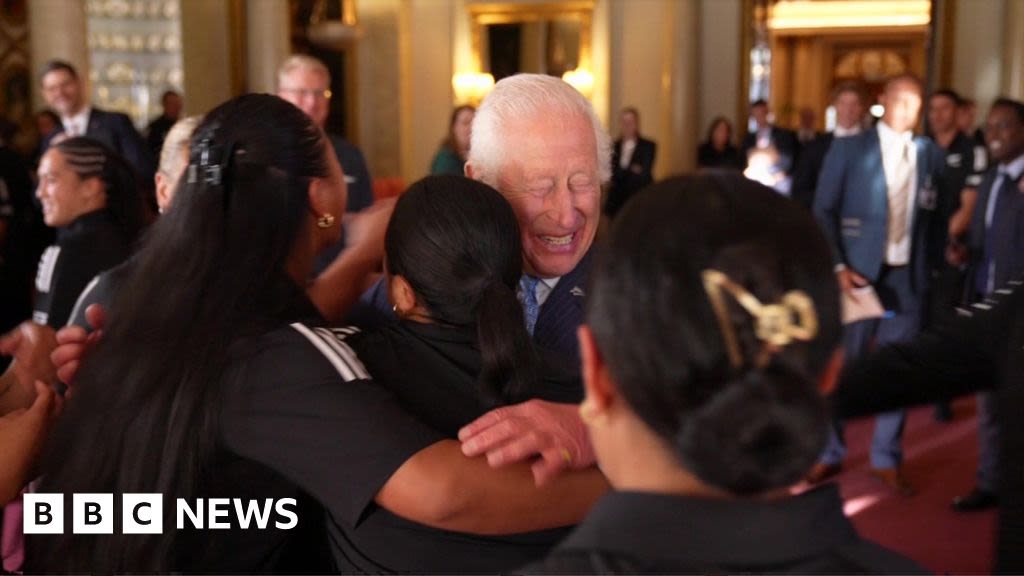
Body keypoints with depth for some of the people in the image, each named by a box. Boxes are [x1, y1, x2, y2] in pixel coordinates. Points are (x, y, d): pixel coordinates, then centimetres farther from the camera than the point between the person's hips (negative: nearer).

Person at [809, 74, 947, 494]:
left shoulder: (931, 155, 7)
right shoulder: (848, 149, -1)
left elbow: (932, 216, 11)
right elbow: (823, 212, -3)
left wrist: (930, 266, 1)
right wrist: (838, 267, -13)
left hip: (908, 277, 3)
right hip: (857, 273, -2)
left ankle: (886, 459, 21)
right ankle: (829, 453, 21)